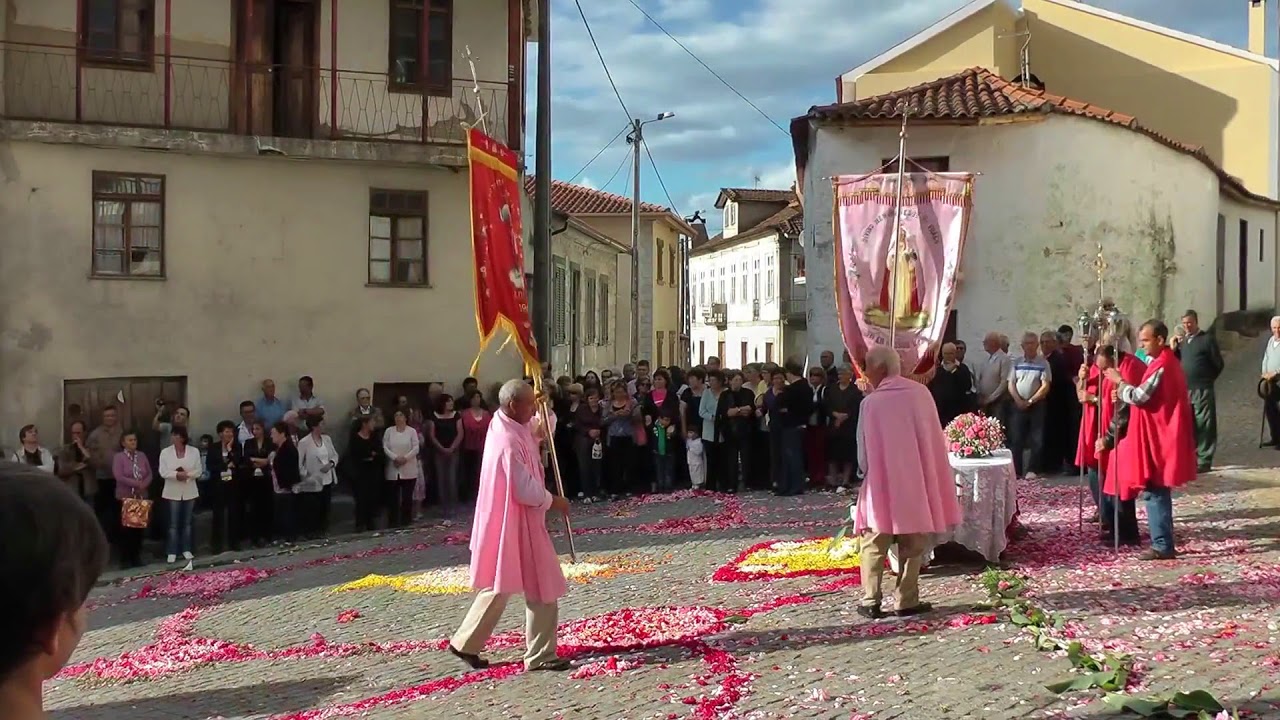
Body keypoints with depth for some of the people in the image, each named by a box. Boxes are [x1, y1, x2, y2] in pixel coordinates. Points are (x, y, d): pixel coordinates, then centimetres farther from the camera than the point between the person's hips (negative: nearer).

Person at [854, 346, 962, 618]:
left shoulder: (871, 402, -11)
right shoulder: (921, 392, -4)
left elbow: (864, 453, -5)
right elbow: (934, 439, 3)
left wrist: (868, 472, 15)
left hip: (882, 485, -2)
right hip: (917, 483, 2)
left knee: (874, 545, 9)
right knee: (912, 545, 12)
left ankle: (870, 601, 5)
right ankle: (907, 601, 12)